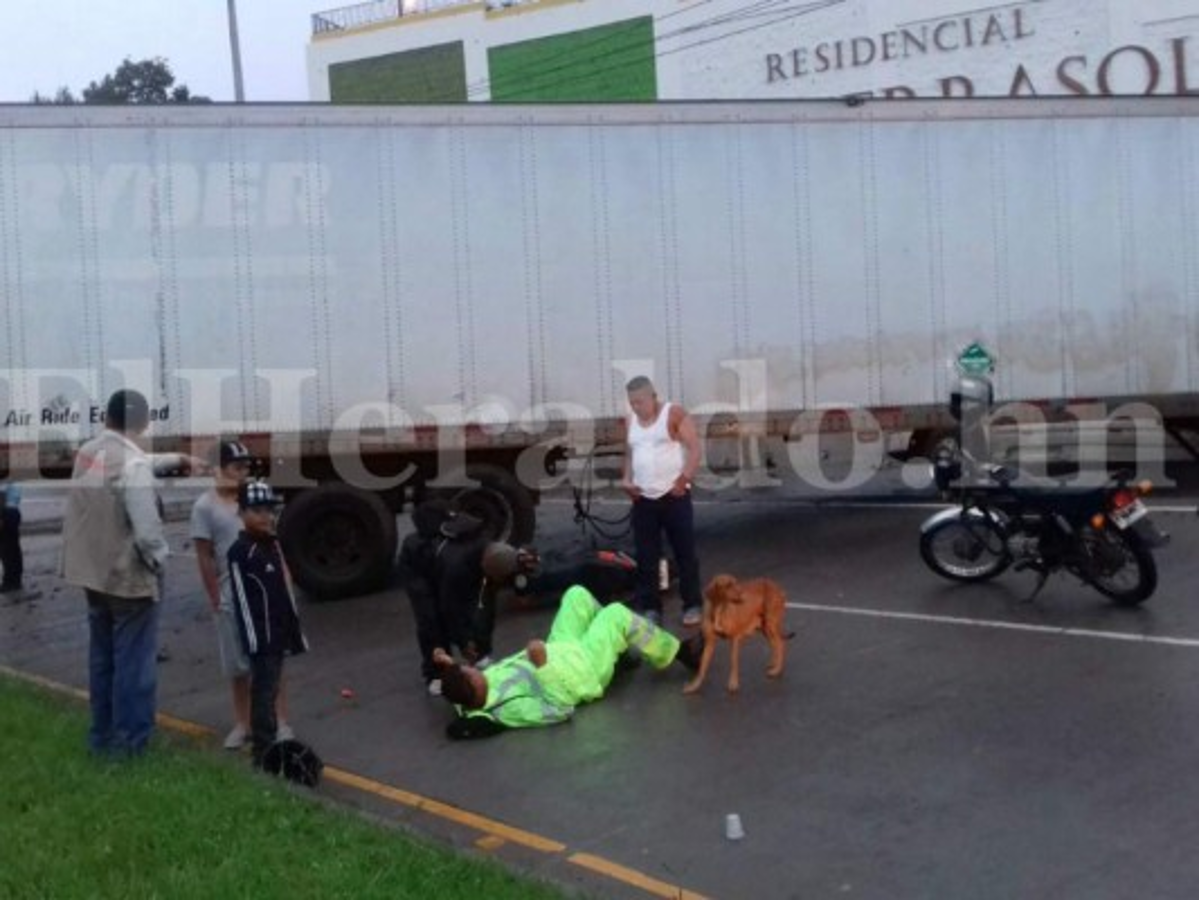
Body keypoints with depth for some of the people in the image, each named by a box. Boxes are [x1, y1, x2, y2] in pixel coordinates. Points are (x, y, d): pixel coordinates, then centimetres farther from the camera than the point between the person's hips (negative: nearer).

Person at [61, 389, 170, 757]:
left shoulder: (85, 453, 3)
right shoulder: (133, 463, -21)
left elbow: (80, 512, 9)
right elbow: (147, 528, -25)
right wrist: (159, 559, -7)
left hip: (92, 571, 8)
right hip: (129, 576, -8)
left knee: (102, 656, 19)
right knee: (134, 661, 4)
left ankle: (102, 733, 29)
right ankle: (130, 740, 11)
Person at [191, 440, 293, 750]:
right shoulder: (205, 506, -6)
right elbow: (204, 557, -5)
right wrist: (215, 599, -6)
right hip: (231, 597, -2)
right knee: (237, 666, 10)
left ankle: (281, 723, 11)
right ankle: (242, 724, 23)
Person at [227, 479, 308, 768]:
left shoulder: (272, 544, 12)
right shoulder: (241, 551, -15)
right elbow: (241, 599, -17)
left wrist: (293, 629, 18)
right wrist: (253, 638, -19)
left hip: (278, 633, 8)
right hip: (260, 636, -8)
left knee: (271, 690, 16)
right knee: (263, 692, -5)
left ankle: (271, 747, 26)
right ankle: (263, 755, 0)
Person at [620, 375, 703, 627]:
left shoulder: (675, 414, -6)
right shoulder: (631, 421, 11)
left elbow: (694, 449, -9)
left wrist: (683, 479, -18)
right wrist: (626, 479, 3)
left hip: (674, 496, -5)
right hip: (642, 499, 5)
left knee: (685, 553, 2)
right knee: (645, 557, 7)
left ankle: (693, 605, 13)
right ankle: (650, 607, 16)